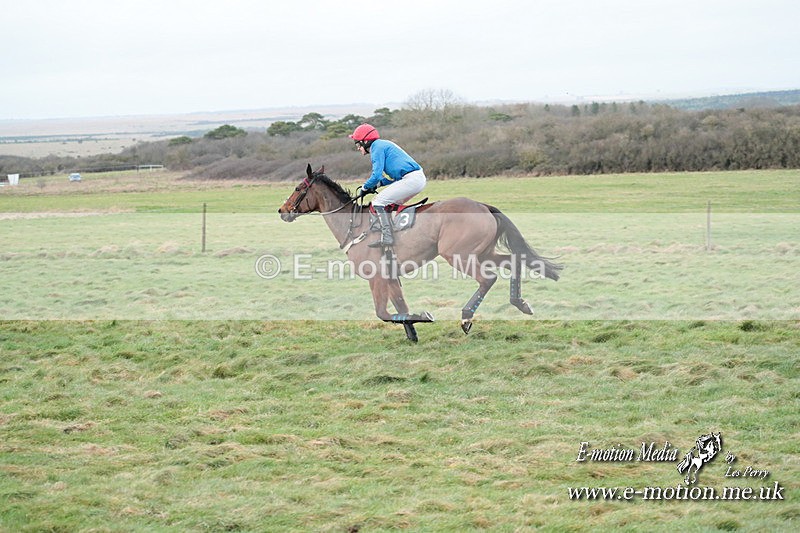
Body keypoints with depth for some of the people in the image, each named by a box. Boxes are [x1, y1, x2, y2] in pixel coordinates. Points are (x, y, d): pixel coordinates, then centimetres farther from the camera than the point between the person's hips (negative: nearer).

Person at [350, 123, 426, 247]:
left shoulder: (377, 147, -5)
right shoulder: (382, 144, 25)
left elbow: (376, 175, -13)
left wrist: (365, 187, 5)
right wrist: (379, 184, 17)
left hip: (411, 179, -10)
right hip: (419, 178, 10)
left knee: (378, 201, -9)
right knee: (392, 203, 25)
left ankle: (387, 237, -16)